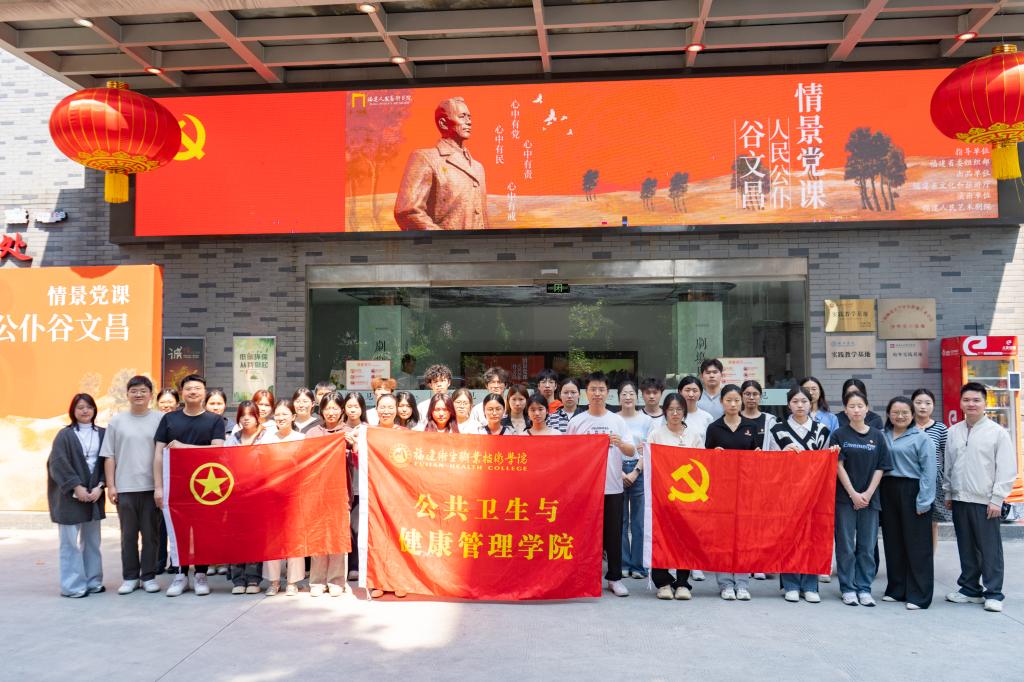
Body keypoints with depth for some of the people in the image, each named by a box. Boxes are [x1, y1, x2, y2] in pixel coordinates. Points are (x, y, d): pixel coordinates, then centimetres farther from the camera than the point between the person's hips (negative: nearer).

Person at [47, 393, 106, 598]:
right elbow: (58, 464, -9)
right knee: (71, 541, -2)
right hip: (70, 495, -4)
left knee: (92, 541, 10)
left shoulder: (102, 434, 9)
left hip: (94, 494, 4)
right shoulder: (65, 435, -1)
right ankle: (73, 586, 4)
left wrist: (100, 486, -8)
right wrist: (76, 487, -15)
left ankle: (93, 582, 17)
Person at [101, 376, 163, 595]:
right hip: (125, 487, 1)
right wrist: (110, 485, 1)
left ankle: (149, 576, 16)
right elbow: (109, 456, 7)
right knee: (128, 534, 8)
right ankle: (130, 577, 19)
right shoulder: (117, 421, 7)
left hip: (151, 486, -1)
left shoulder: (160, 420, 3)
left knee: (150, 533, 5)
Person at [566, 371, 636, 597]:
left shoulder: (617, 421, 4)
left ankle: (615, 578, 18)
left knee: (613, 534, 6)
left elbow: (632, 451, 0)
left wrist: (620, 444, -21)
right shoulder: (576, 421, 2)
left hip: (612, 487, 1)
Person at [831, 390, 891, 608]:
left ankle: (864, 588, 17)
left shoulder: (877, 436, 5)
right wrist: (853, 494, -11)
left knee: (867, 546, 7)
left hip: (870, 498, 2)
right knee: (846, 546, 3)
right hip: (845, 497, -2)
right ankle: (848, 589, 13)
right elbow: (839, 467, -4)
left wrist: (868, 494, -7)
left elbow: (880, 468, 4)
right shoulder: (839, 435, 0)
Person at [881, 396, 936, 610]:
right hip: (888, 492, 5)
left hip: (912, 492, -4)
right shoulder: (882, 437, 10)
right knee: (893, 544, 11)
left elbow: (928, 471, -6)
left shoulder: (921, 438, -2)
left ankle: (919, 595, 8)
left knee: (917, 546, 0)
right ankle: (896, 589, 22)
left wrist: (923, 501, -12)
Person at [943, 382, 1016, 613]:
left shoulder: (997, 432, -4)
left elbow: (1007, 470, -6)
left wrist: (997, 499, -10)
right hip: (960, 499, 4)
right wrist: (947, 493, 12)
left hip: (985, 501, -4)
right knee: (966, 548, 12)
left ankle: (993, 594, 10)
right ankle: (970, 589, 23)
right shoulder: (953, 432, 9)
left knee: (990, 549, 0)